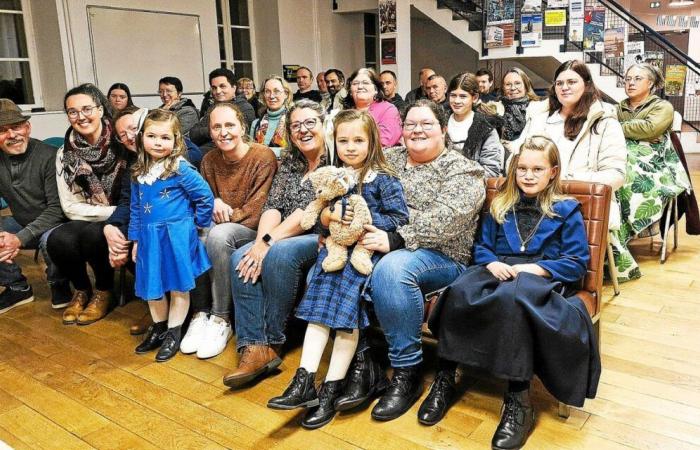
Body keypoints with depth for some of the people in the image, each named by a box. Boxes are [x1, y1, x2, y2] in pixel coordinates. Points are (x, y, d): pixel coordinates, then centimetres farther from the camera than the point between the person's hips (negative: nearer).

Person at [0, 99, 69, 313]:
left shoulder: (48, 156, -19)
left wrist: (20, 238, -30)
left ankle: (59, 286, -4)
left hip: (53, 223, -5)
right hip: (21, 223, 6)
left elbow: (56, 208, -21)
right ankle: (18, 288, 5)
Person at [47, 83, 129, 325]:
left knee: (94, 233, -32)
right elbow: (70, 207, -2)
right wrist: (113, 211, -14)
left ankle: (104, 291, -3)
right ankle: (82, 290, 5)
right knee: (57, 240, -26)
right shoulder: (65, 154, -1)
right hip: (86, 221, 3)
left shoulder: (122, 144, -9)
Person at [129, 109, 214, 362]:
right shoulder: (139, 172, 6)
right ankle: (158, 329, 34)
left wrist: (196, 223, -3)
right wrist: (135, 239, 11)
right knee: (151, 287, 14)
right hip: (149, 237, 6)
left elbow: (205, 196, -9)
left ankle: (173, 334, 22)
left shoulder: (180, 169, -13)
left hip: (176, 235, -5)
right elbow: (135, 208, 12)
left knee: (179, 286, 7)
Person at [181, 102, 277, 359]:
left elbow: (258, 210, -15)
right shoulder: (210, 160, 5)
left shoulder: (263, 157, -13)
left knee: (218, 235, -35)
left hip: (254, 229, -5)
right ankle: (200, 314, -15)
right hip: (220, 226, 5)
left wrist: (227, 215, -15)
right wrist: (214, 202, -11)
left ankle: (221, 319, -23)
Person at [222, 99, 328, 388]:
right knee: (241, 258, -20)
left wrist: (268, 242, -22)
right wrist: (261, 241, -16)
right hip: (283, 241, 6)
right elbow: (273, 206, 4)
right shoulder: (289, 163, 15)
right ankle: (254, 348, -24)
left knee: (278, 254, -34)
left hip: (322, 238, -6)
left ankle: (271, 344, -17)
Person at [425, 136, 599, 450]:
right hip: (499, 271, 4)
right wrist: (491, 263, -6)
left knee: (510, 297, -41)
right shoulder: (501, 205, 21)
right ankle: (445, 379, -26)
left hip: (542, 278, -3)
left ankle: (519, 400, -36)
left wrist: (534, 268, -12)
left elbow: (577, 263, 3)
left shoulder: (566, 210, 10)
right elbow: (482, 246, 18)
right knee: (458, 291, -32)